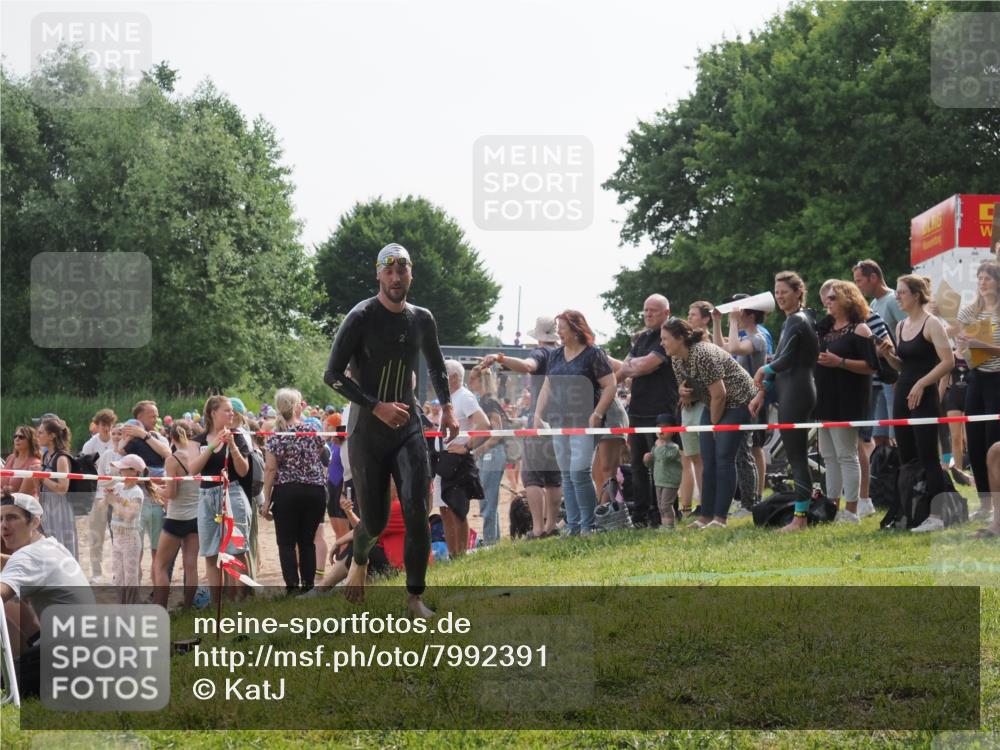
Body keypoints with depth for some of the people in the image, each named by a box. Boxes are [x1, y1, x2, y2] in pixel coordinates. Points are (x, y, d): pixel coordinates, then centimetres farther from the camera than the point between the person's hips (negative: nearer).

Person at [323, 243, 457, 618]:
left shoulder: (422, 320, 5)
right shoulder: (361, 318, -11)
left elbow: (436, 365, 24)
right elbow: (332, 375, -12)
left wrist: (447, 407, 11)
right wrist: (376, 407, -20)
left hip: (408, 428, 3)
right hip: (367, 432, -3)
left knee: (417, 511, -13)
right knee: (375, 521, 2)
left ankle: (415, 595, -6)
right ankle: (359, 560, 37)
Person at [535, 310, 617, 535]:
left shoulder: (593, 354, -4)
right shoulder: (556, 356, 16)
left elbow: (609, 386, -7)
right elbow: (547, 388, 19)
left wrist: (597, 414, -16)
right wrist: (538, 413, 7)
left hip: (583, 423, -7)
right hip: (560, 423, 7)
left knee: (579, 472, -15)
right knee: (566, 475, 6)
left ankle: (589, 524, -5)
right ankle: (573, 524, 11)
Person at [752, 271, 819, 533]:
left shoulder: (797, 322, -12)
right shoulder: (791, 321, 18)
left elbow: (785, 361, -19)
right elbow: (781, 362, 21)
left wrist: (763, 371, 0)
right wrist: (762, 392, 18)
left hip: (797, 391, -10)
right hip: (789, 391, 10)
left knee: (797, 455, -8)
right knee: (796, 454, 11)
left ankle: (800, 517, -7)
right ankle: (801, 514, 13)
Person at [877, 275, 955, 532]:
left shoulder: (931, 324, -9)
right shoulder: (901, 326, 14)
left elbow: (948, 361, -16)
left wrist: (921, 384, -20)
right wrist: (888, 354, 2)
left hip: (924, 397, -8)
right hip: (902, 395, 8)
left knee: (928, 457, -8)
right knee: (906, 458, 9)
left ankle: (936, 516, -6)